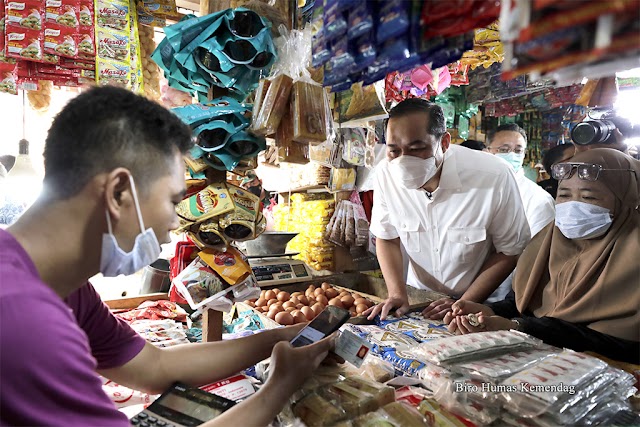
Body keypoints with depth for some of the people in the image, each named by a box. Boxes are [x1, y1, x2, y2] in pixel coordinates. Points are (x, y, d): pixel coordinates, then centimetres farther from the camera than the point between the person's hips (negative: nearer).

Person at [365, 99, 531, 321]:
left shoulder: (494, 176, -23)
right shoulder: (386, 174, -15)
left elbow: (510, 251, -10)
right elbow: (387, 237, -1)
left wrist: (463, 304, -15)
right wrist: (397, 293, -12)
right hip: (419, 299, 1)